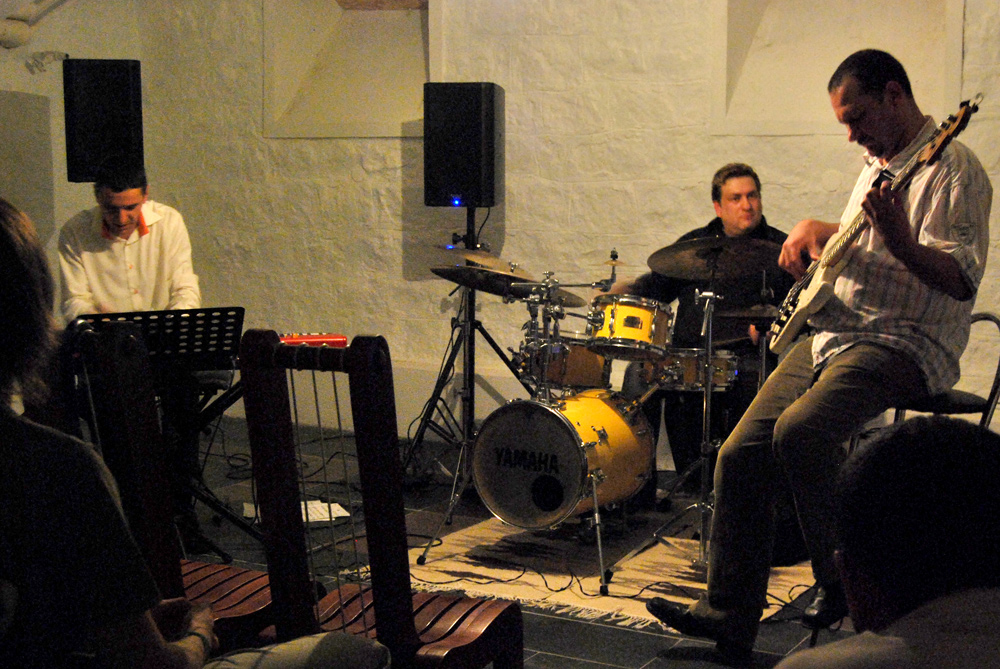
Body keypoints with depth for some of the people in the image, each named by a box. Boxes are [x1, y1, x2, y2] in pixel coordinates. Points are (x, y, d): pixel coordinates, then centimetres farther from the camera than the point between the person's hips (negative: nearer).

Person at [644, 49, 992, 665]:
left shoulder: (952, 171, -10)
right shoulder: (878, 165, 19)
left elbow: (964, 280, -20)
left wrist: (898, 240, -34)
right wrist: (812, 229, 16)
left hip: (905, 344, -9)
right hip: (832, 333, 9)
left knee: (801, 431, -32)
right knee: (742, 455, -4)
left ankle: (845, 583, -10)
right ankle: (729, 615, 5)